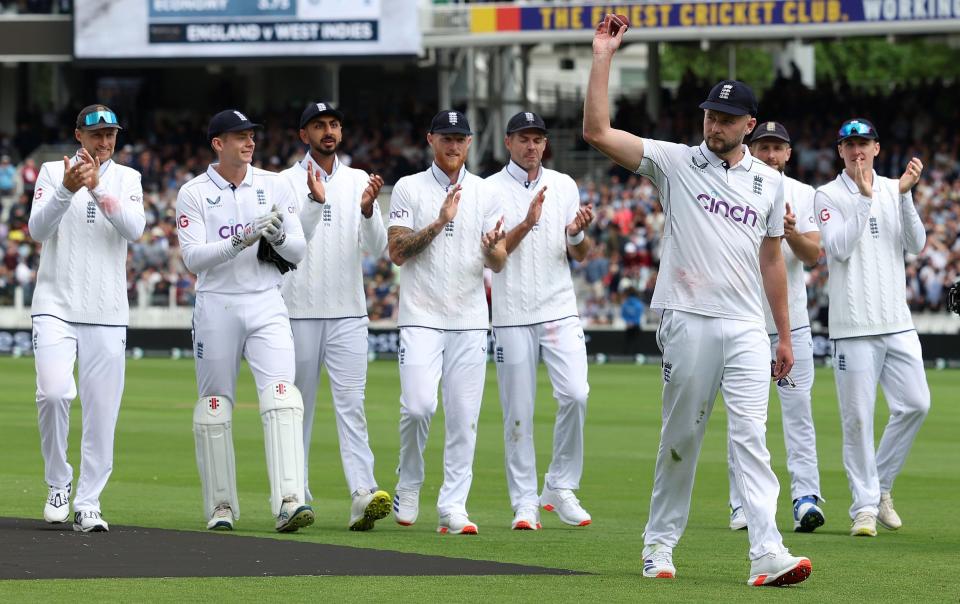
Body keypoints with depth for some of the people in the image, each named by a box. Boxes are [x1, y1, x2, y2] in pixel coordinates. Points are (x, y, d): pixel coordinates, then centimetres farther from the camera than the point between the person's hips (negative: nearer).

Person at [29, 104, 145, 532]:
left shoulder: (126, 179, 9)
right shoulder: (53, 172, 6)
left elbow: (134, 229, -8)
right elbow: (38, 229, -8)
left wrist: (98, 188, -20)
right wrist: (66, 190, -24)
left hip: (107, 312, 2)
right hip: (55, 306, -2)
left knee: (102, 408, -2)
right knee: (54, 391, -19)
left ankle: (88, 504, 5)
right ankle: (58, 482, 1)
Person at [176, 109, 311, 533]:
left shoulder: (275, 186, 7)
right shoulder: (193, 194, 0)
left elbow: (298, 253, 7)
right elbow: (193, 258, -11)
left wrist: (278, 235, -15)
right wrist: (240, 241, -24)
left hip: (266, 305, 1)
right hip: (216, 305, -1)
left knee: (281, 397, -15)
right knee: (214, 405, 3)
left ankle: (289, 502, -24)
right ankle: (221, 507, 14)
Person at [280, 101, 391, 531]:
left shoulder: (360, 182, 9)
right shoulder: (287, 182, 1)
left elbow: (376, 247, 1)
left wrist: (367, 210, -18)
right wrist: (315, 200, -25)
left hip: (348, 313, 2)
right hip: (299, 311, -2)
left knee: (351, 403, -9)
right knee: (298, 404, 4)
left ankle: (363, 495, -21)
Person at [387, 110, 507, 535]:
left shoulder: (484, 193, 9)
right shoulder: (409, 189, 2)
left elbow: (498, 264, 5)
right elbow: (397, 252, -7)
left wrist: (492, 247, -18)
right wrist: (440, 222, -17)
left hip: (469, 321, 3)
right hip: (421, 317, -3)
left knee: (463, 416, -2)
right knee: (418, 405, -15)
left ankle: (453, 507, 2)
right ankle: (408, 484, 9)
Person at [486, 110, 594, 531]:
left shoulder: (564, 186, 11)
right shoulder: (491, 190, 2)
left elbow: (581, 256, 11)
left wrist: (577, 233, -11)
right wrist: (527, 224, -21)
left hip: (560, 310, 2)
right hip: (512, 313, -2)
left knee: (575, 395, -12)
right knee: (518, 411, -1)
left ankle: (560, 487, 2)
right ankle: (524, 503, 4)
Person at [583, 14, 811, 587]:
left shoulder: (769, 181, 12)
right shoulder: (675, 162, 2)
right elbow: (598, 132, -7)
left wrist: (785, 335, 17)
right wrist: (603, 57, -11)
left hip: (747, 328, 2)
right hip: (688, 321, -2)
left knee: (751, 436, -8)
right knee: (681, 436, 4)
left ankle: (768, 554, -19)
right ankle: (660, 543, 18)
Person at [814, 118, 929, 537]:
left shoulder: (894, 190, 11)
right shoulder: (829, 196, 0)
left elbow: (916, 244, 1)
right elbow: (840, 248, -13)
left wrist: (904, 194, -10)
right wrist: (864, 198, -17)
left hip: (897, 322, 4)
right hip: (854, 325, -4)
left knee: (916, 404, 0)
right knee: (858, 416, -4)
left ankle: (881, 485, 18)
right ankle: (865, 505, 3)